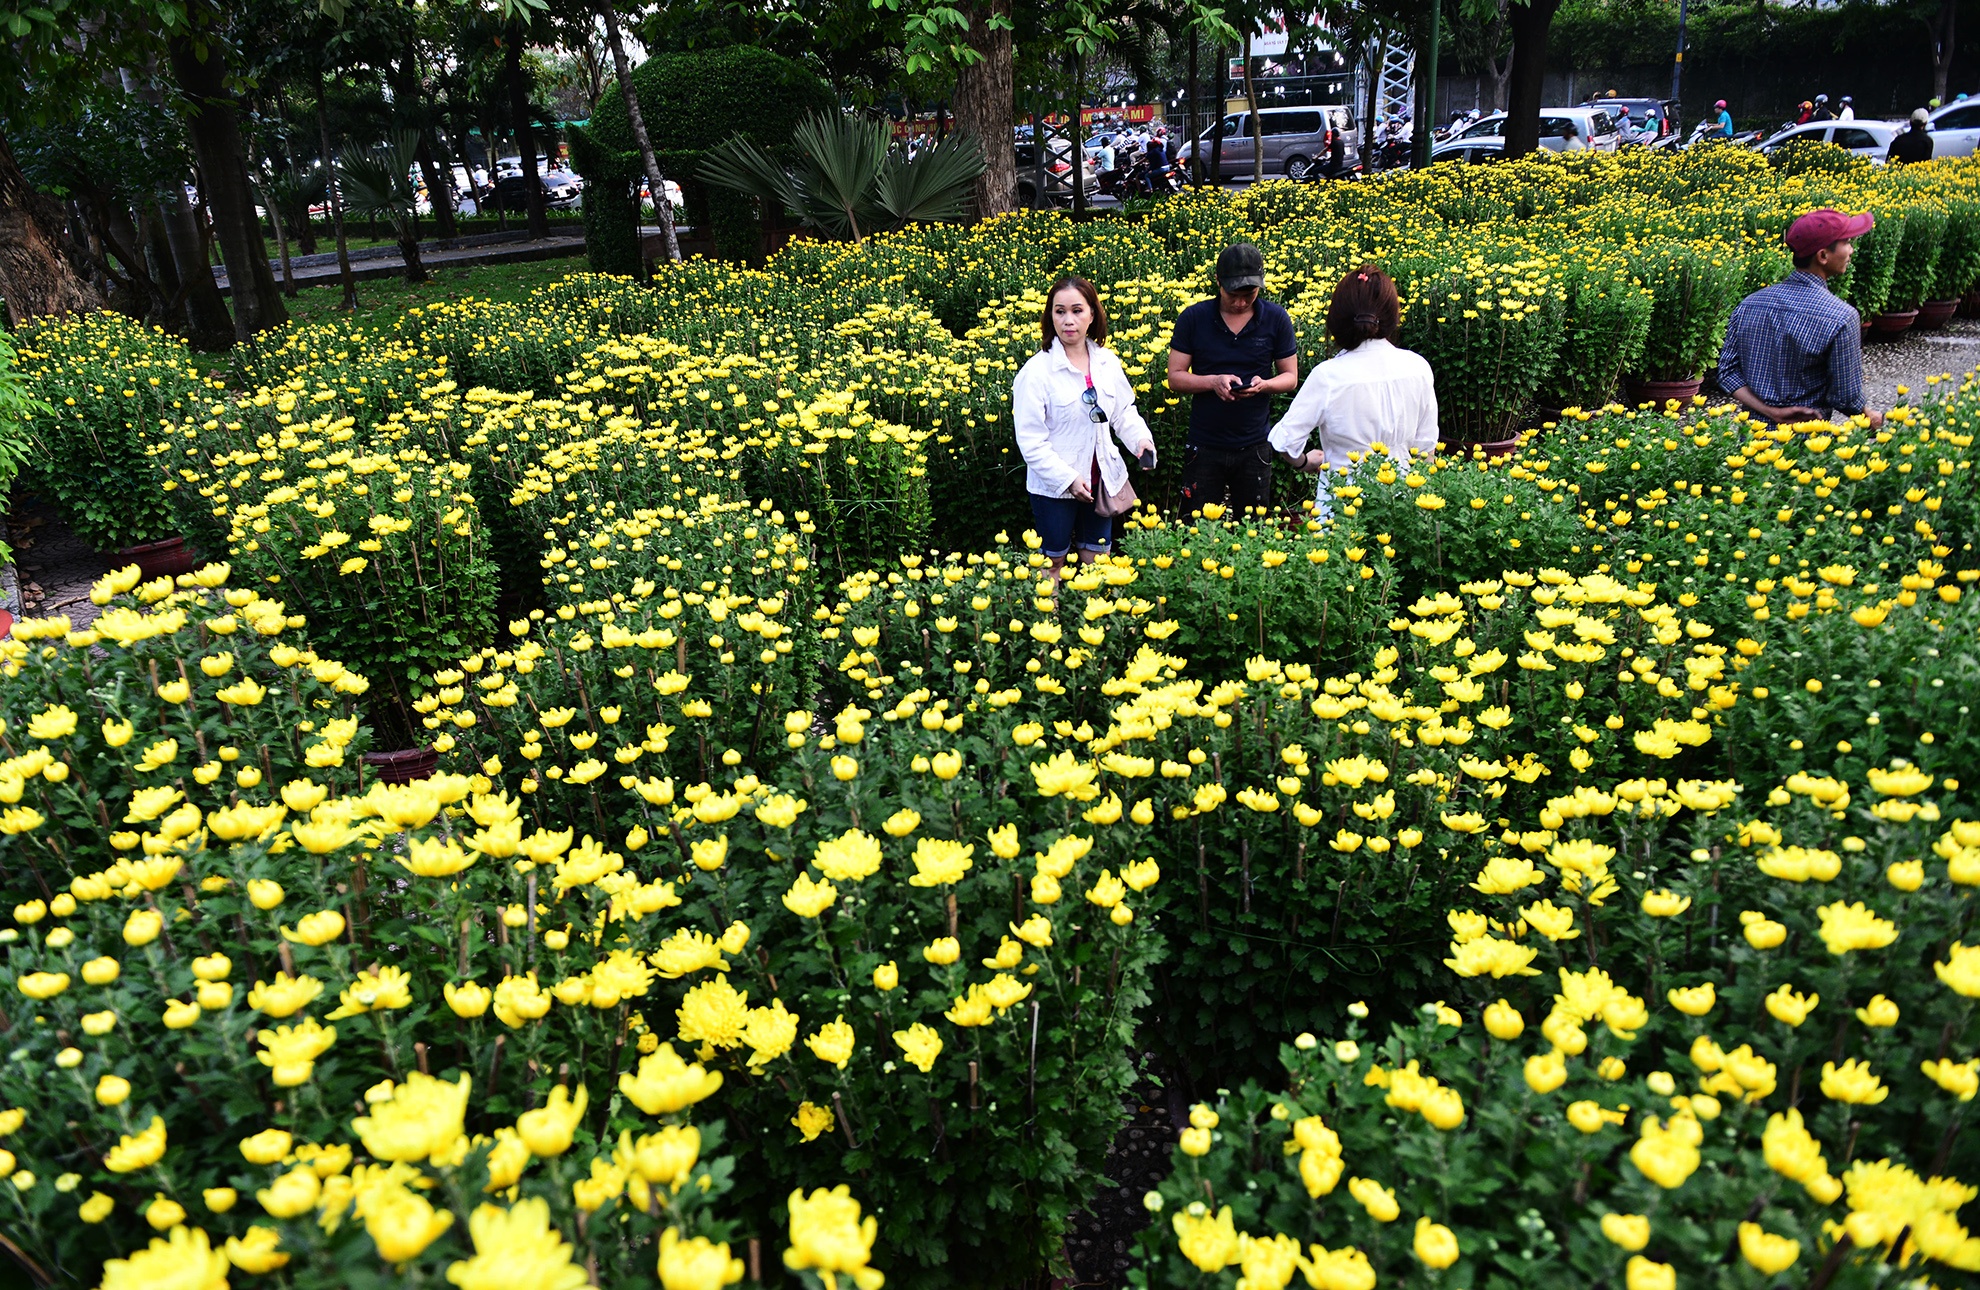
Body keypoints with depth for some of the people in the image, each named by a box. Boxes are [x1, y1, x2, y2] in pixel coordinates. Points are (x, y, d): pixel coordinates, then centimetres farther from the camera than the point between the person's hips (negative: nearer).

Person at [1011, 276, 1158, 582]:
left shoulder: (1107, 362, -1)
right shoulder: (1037, 371, -16)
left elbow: (1124, 412, 10)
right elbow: (1030, 439, -16)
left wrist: (1141, 440, -10)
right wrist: (1067, 479, -20)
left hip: (1102, 482, 4)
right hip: (1054, 487, -4)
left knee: (1099, 559, 16)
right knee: (1055, 563, 11)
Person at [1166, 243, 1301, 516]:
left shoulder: (1277, 319, -3)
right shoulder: (1192, 318, -5)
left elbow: (1290, 378, 4)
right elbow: (1175, 378, -3)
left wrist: (1264, 384, -18)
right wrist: (1213, 381, -22)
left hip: (1254, 448, 1)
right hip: (1204, 447, -1)